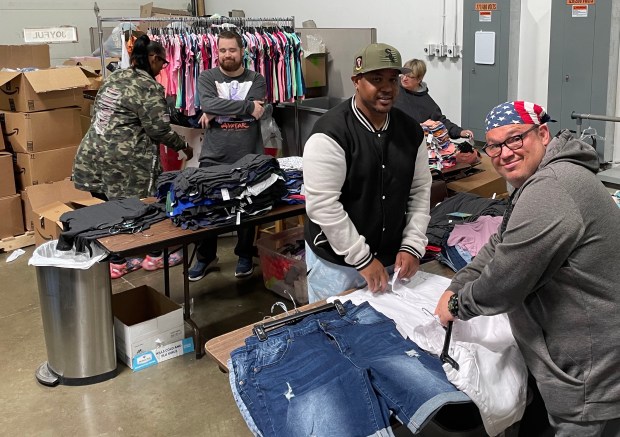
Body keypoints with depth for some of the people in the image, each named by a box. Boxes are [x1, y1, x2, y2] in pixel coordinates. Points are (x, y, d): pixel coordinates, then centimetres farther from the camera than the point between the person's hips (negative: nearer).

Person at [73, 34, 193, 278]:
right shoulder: (148, 87, -12)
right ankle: (155, 257, 23)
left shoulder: (114, 78, 14)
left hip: (93, 150, 8)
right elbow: (158, 129, -14)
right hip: (125, 158, -8)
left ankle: (116, 262, 21)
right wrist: (183, 146, 1)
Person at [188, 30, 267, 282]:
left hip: (248, 159, 0)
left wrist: (217, 112, -12)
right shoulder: (207, 77, 4)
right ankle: (205, 257, 25)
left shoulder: (256, 80, 5)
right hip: (213, 158, 0)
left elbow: (256, 111, -13)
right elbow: (207, 104, -16)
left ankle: (245, 256, 29)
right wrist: (246, 106, -17)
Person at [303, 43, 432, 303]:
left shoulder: (410, 131, 2)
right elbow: (322, 205, -21)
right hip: (336, 262, -5)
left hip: (391, 259, 6)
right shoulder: (331, 133, -18)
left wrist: (412, 246, -4)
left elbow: (420, 190, 7)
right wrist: (362, 258, -18)